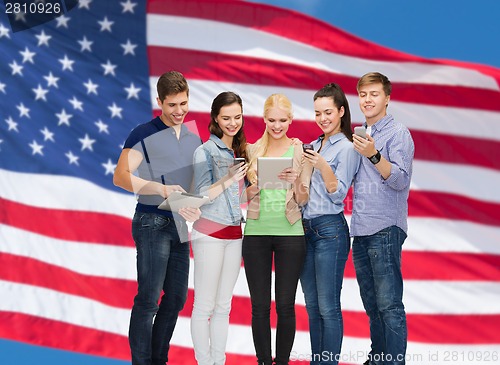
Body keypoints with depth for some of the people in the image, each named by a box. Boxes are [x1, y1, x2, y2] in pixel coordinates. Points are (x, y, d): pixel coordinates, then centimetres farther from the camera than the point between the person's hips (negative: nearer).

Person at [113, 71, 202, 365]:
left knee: (177, 297, 10)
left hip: (180, 226, 7)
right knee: (148, 299, -6)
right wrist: (162, 189, -27)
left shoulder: (194, 139, 13)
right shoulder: (144, 134, -6)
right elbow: (121, 176, -16)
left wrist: (196, 209, -3)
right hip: (152, 223, -7)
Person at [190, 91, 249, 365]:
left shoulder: (240, 151, 11)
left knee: (223, 306, 10)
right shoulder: (205, 151, -7)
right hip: (210, 232, -6)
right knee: (204, 306, -2)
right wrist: (228, 180, -23)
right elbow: (201, 196, -10)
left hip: (234, 233, 6)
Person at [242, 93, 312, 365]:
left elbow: (304, 200, 0)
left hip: (290, 233, -1)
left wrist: (296, 182, -20)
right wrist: (255, 187, -12)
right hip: (256, 233, 2)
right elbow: (244, 195, 9)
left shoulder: (301, 151, 2)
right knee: (259, 306, 3)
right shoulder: (252, 151, 7)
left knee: (285, 305, 1)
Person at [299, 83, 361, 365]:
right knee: (312, 306, 12)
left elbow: (338, 193, -11)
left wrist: (322, 166, -24)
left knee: (328, 307, -6)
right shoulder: (314, 146, 16)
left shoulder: (347, 148, -6)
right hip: (306, 228, 8)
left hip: (330, 229, -8)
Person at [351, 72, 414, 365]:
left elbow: (401, 179, -15)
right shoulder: (361, 135, 17)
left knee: (389, 305, -9)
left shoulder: (398, 133, -4)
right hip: (360, 230, 8)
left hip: (385, 230, -8)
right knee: (372, 305, 13)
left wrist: (373, 155, -26)